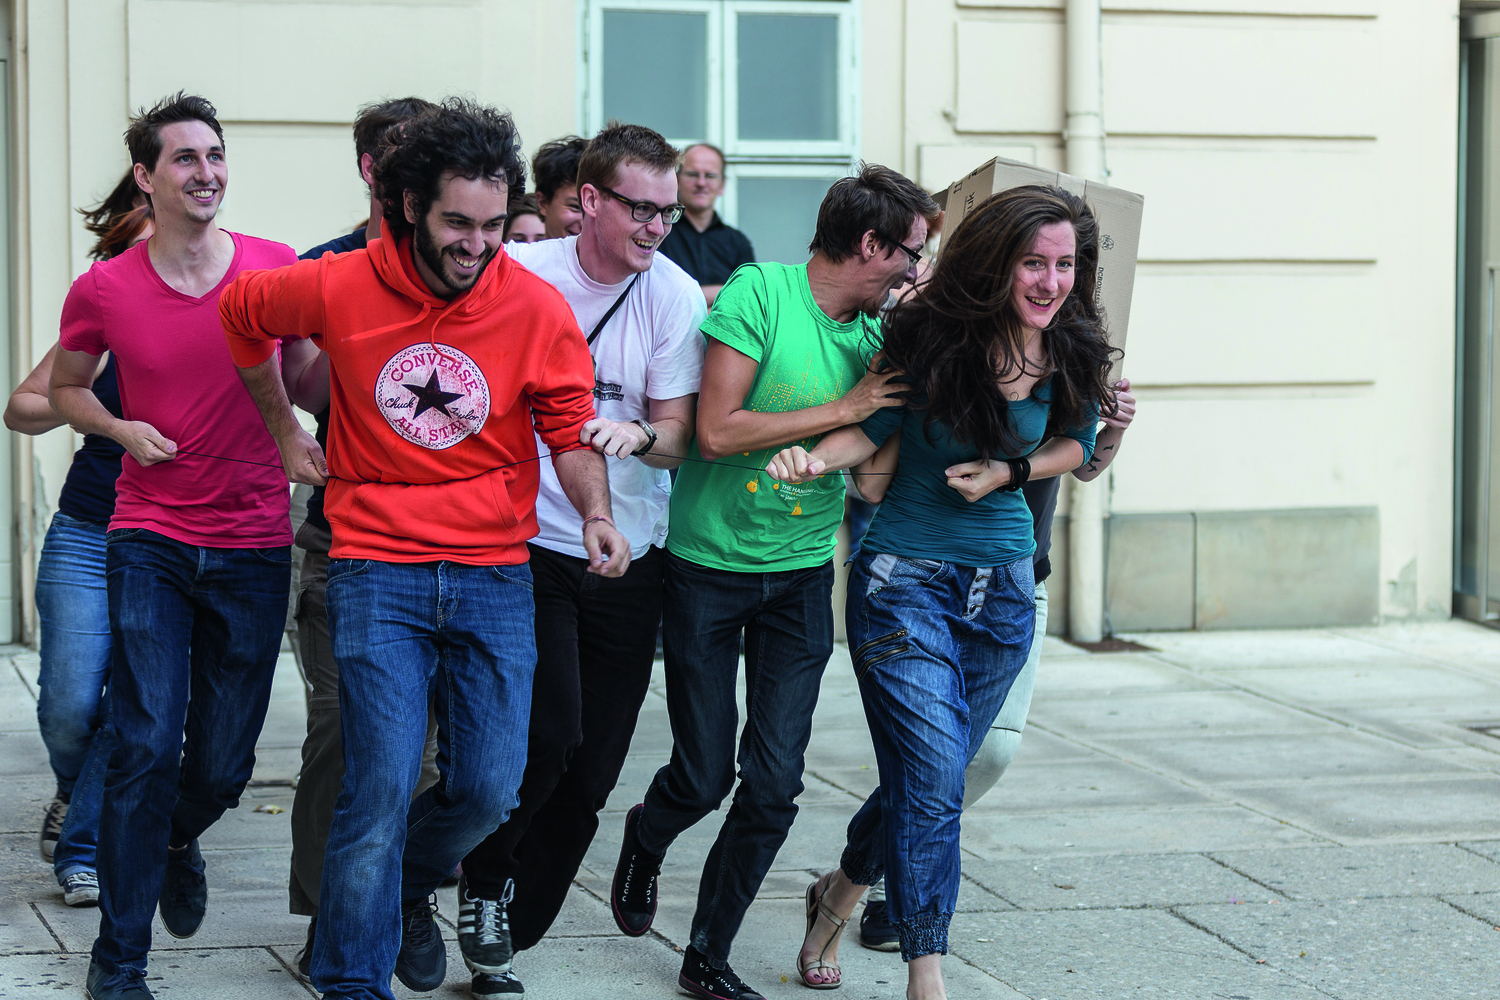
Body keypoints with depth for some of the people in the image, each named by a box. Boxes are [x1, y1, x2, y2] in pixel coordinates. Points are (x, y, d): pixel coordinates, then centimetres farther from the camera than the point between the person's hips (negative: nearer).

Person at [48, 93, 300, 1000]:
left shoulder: (278, 269, -3)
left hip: (254, 549, 2)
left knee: (225, 763, 8)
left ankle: (177, 839, 45)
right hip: (150, 541, -1)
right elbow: (67, 385, 14)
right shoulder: (105, 290, -4)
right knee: (147, 746, -11)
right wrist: (122, 429, -4)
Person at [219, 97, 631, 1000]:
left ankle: (407, 892, 36)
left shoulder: (539, 309, -5)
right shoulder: (340, 288, -6)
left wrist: (595, 512, -19)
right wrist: (285, 429, 15)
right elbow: (242, 314, 14)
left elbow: (571, 431, 0)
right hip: (377, 575, -2)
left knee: (488, 790, 3)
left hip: (495, 578, 2)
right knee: (382, 789, -9)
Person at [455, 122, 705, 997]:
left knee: (592, 770, 5)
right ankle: (484, 881, 9)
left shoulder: (674, 295, -3)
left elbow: (680, 436, -3)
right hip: (527, 542, -3)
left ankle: (509, 930, 22)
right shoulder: (518, 276, -7)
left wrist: (638, 434, -24)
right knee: (550, 733, -18)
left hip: (627, 557, 3)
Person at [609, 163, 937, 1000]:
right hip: (709, 564, -4)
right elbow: (717, 433, -21)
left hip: (802, 575, 5)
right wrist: (846, 408, -18)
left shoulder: (878, 333, 4)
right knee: (705, 775, 3)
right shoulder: (761, 291, -14)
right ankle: (644, 843, 39)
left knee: (776, 782, -2)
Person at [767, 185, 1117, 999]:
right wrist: (814, 457, -22)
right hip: (907, 580, -5)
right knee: (931, 777, -13)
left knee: (930, 778, 14)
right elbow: (874, 428, -3)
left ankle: (838, 896, 41)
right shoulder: (931, 338, -15)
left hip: (1002, 592, 5)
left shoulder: (1071, 353, -4)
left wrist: (1009, 471, -6)